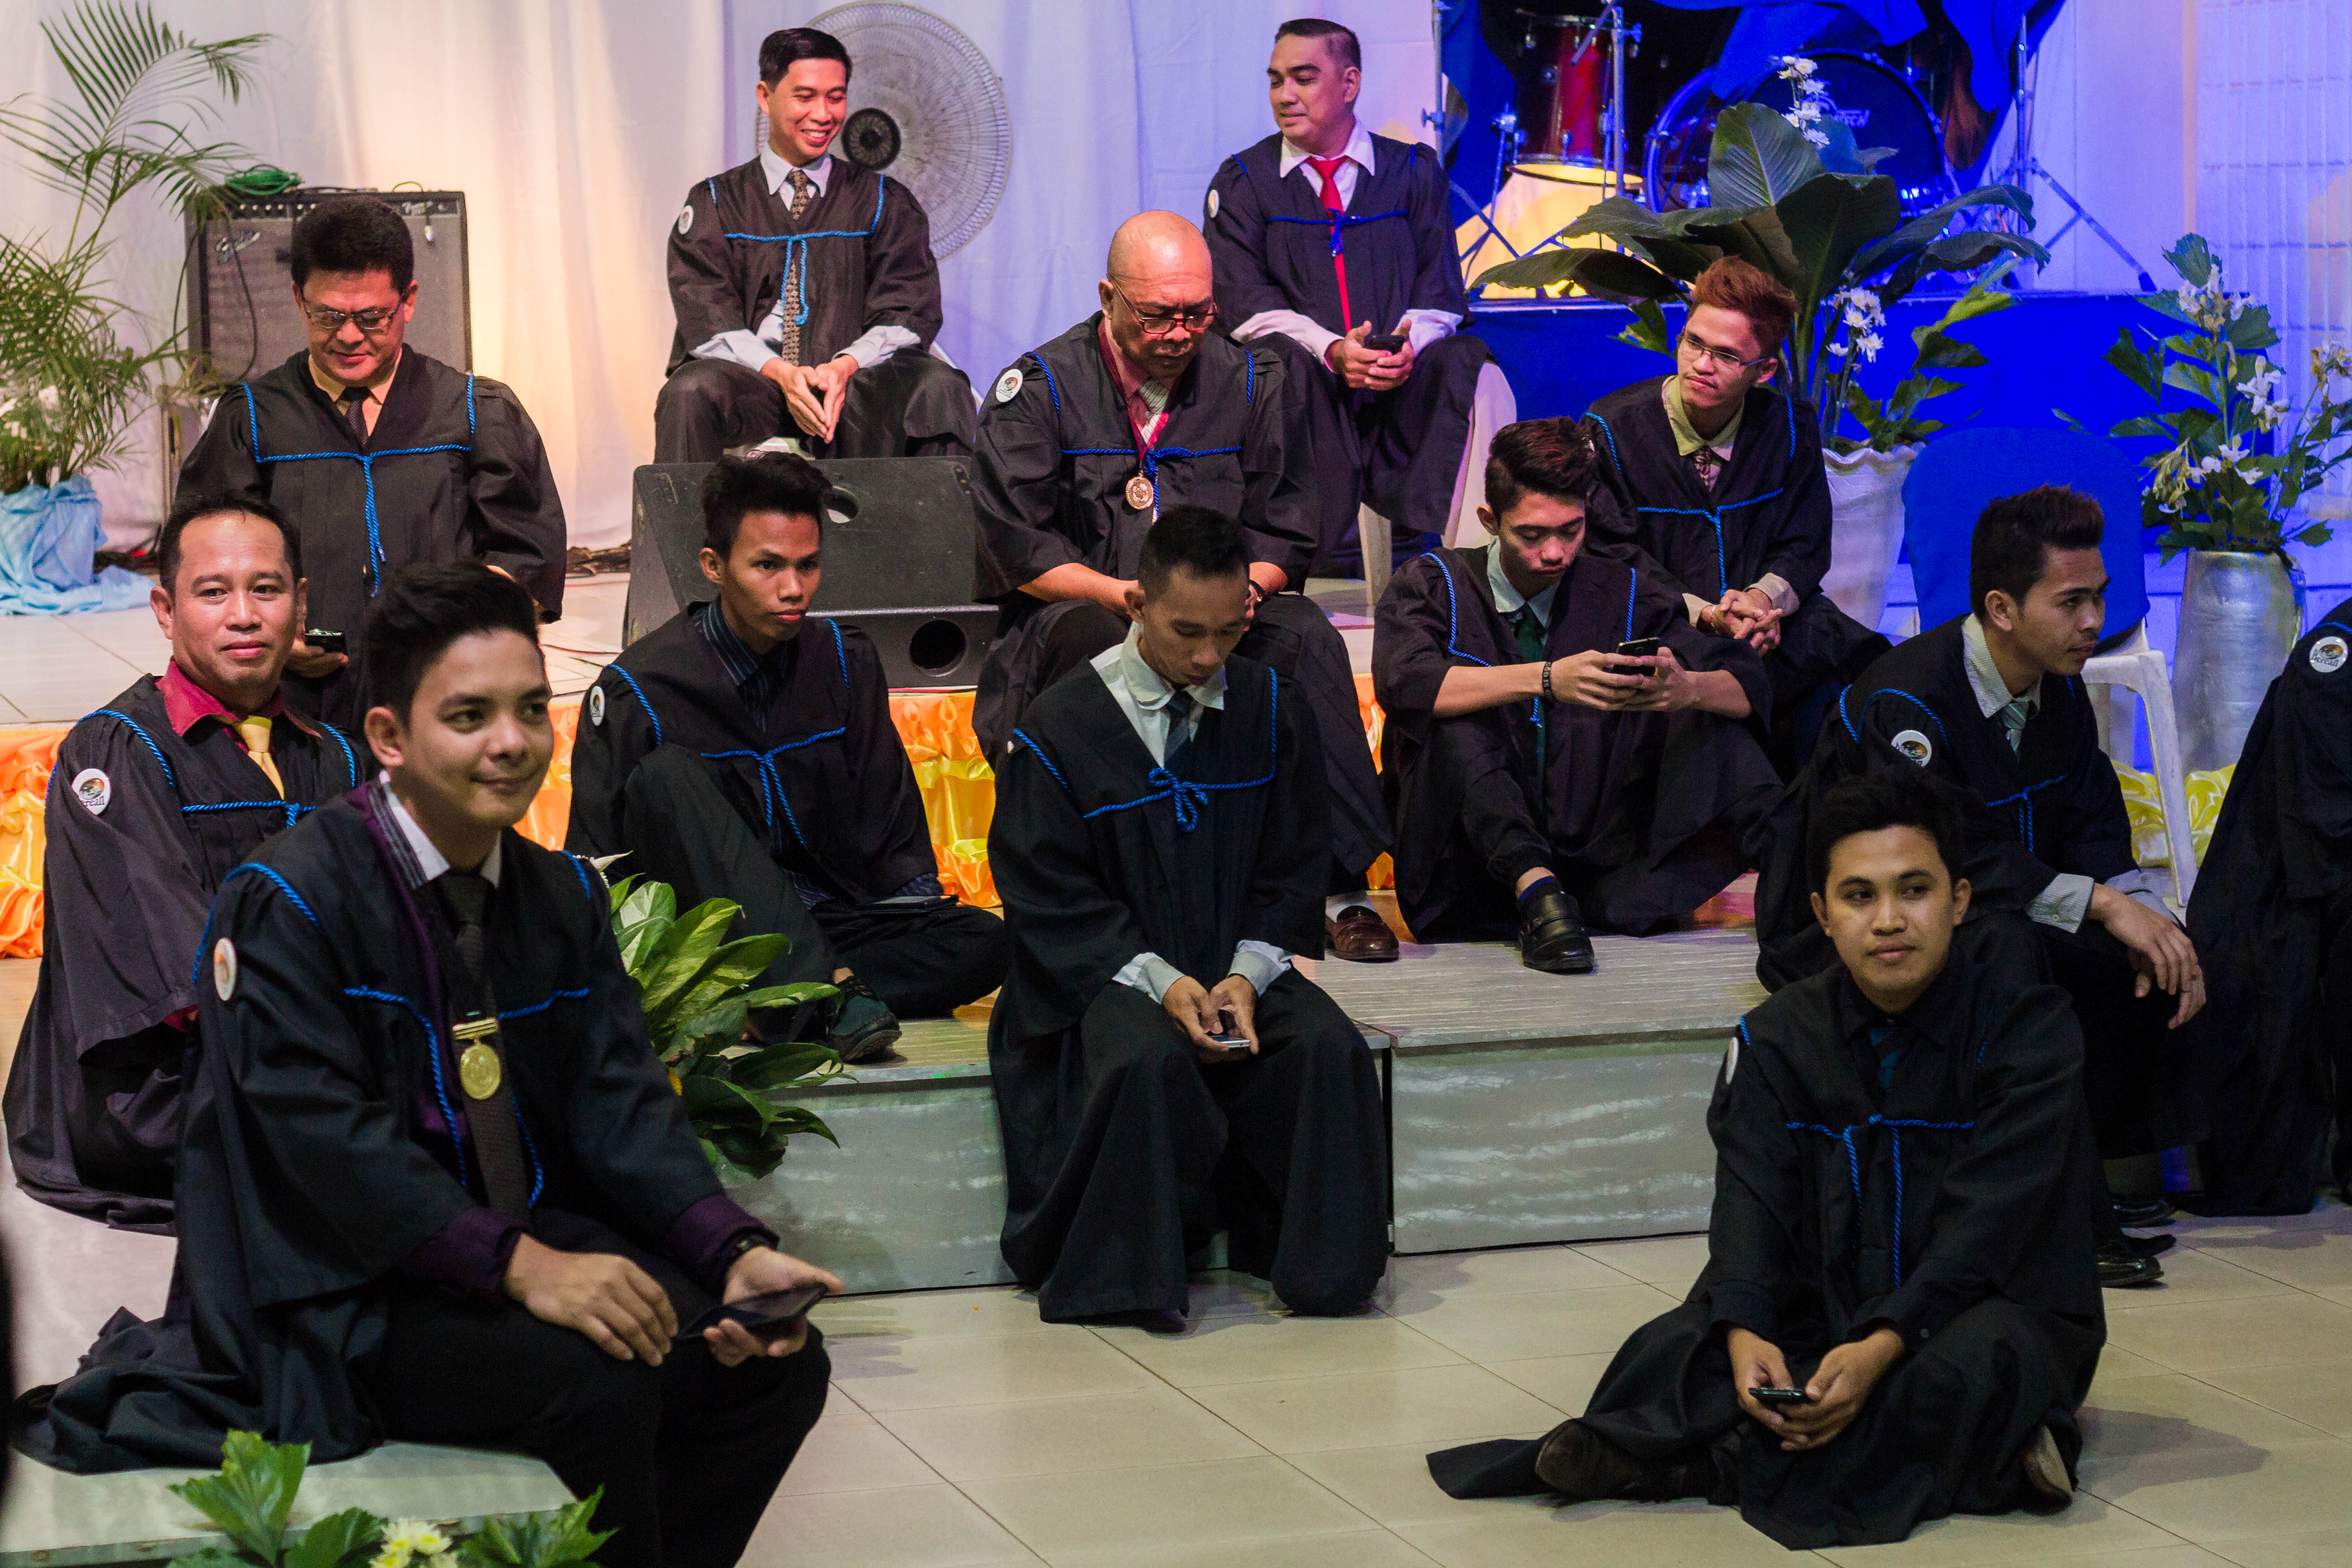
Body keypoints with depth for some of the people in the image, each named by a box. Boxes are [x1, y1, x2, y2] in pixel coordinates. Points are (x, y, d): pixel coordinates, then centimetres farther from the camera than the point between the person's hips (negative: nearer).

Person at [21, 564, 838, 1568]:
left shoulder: (562, 895, 8)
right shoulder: (291, 903, -13)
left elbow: (620, 1099, 2)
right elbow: (324, 1132, -22)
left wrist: (735, 1252, -16)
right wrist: (520, 1265, -30)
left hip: (538, 1241, 7)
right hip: (348, 1292, -7)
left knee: (778, 1361, -10)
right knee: (596, 1381, -30)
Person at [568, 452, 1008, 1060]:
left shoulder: (847, 662, 8)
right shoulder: (641, 688, -6)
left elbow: (892, 827, 13)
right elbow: (592, 867, -7)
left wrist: (923, 913, -6)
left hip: (820, 925, 4)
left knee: (986, 943, -20)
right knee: (666, 777, -31)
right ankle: (830, 992, -42)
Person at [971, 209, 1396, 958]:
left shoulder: (1255, 382, 9)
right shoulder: (1039, 388, -1)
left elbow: (1288, 540, 8)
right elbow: (1018, 553, -7)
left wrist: (1241, 586, -15)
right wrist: (1138, 598, -20)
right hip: (1080, 612, -3)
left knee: (1304, 636, -28)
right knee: (1090, 632, -38)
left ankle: (1337, 888, -28)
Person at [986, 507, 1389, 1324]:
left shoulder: (1274, 713, 6)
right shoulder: (1060, 728, -5)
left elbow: (1291, 873, 9)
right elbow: (1048, 902, -6)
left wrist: (1248, 973, -9)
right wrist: (1159, 982, -18)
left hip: (1239, 968, 4)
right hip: (1103, 974, -3)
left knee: (1329, 1049, -24)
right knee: (1145, 1061, -35)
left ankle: (1322, 1264, -10)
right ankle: (1129, 1278, -19)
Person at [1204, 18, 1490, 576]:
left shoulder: (1413, 171, 15)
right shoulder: (1242, 182, 10)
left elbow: (1440, 289, 7)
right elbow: (1246, 302, -3)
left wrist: (1409, 344, -17)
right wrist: (1331, 350, -21)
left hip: (1402, 381, 2)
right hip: (1307, 384, -1)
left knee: (1465, 360, -28)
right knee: (1281, 361, -35)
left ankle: (1418, 538, -36)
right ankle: (1333, 553, -38)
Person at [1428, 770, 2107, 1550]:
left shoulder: (2024, 1020, -10)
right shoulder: (1778, 1038, 3)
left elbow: (1986, 1222, -19)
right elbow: (1752, 1206, -8)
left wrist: (1883, 1347, -33)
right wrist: (1744, 1333, -29)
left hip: (1985, 1310, -3)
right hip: (1824, 1317, 3)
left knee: (1984, 1357, -38)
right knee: (1672, 1350, -21)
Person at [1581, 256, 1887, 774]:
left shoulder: (1789, 426, 3)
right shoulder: (1614, 429, -6)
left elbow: (1805, 546, 9)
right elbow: (1614, 555, -5)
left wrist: (1766, 599, -15)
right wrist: (1705, 614, -19)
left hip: (1770, 618, 3)